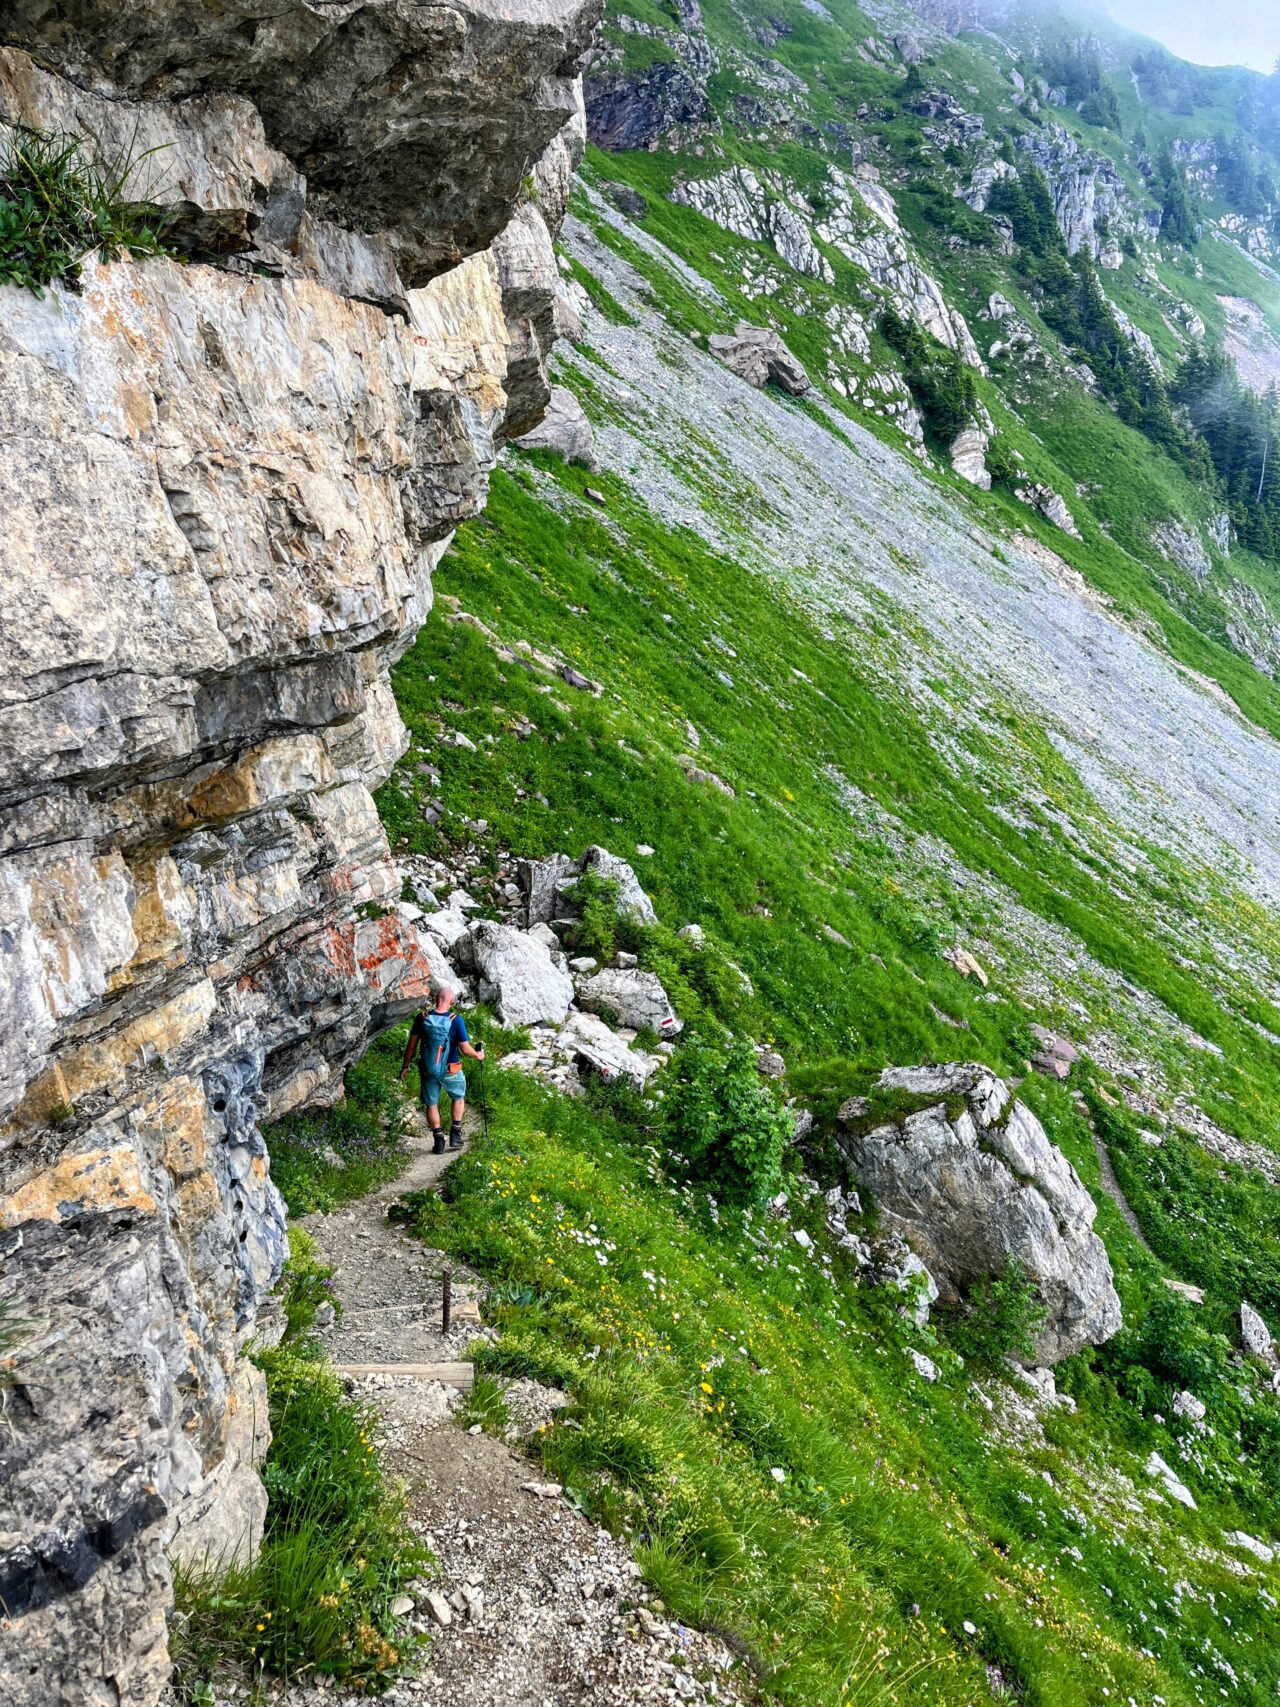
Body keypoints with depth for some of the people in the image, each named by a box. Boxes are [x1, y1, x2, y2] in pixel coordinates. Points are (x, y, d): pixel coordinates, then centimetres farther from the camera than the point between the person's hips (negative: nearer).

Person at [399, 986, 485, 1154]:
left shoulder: (422, 1018, -11)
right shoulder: (456, 1020, -18)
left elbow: (412, 1045, -4)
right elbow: (465, 1049, -14)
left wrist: (406, 1066, 8)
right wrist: (478, 1055, 6)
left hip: (428, 1069, 1)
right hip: (450, 1070, -1)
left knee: (431, 1104, 17)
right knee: (459, 1097, 25)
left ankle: (439, 1141, 18)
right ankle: (455, 1134, 23)